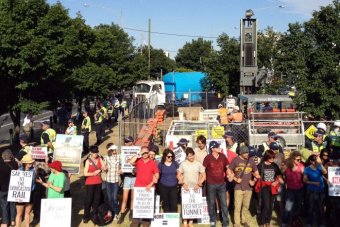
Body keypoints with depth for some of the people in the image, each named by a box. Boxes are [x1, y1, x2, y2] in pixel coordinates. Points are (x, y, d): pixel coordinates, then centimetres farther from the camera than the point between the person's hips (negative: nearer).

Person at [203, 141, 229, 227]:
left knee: (224, 203, 3)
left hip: (222, 184, 3)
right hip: (211, 184, -2)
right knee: (211, 203, 9)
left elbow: (227, 167, 11)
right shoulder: (208, 158, -11)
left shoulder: (223, 156, -1)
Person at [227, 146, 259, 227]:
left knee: (246, 206, 13)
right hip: (239, 187, -3)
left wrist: (254, 181, -2)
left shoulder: (251, 160, 4)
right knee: (238, 207, -3)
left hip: (249, 187, 3)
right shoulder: (236, 160, -4)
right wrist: (235, 179, -11)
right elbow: (229, 170, 0)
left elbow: (256, 172, 13)